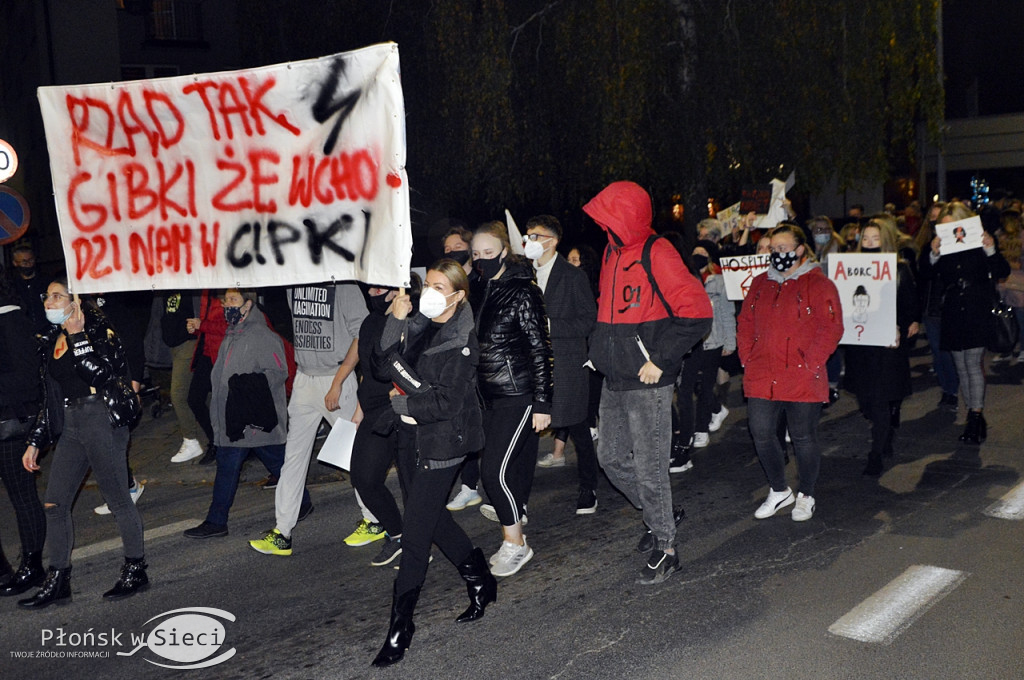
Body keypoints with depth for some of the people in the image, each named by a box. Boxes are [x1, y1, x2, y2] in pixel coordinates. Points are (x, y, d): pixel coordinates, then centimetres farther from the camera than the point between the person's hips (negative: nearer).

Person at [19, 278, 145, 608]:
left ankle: (136, 571, 15)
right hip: (69, 426, 8)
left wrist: (77, 336, -16)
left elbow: (97, 373, -22)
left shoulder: (97, 330, -5)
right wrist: (35, 442, 17)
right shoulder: (51, 340, 15)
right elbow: (50, 397, 19)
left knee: (117, 499, 0)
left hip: (102, 420, -8)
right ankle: (58, 582, 15)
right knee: (54, 503, 6)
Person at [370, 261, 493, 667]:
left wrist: (401, 403, -7)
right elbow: (384, 360, -3)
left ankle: (401, 626, 4)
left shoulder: (463, 343, -13)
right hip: (410, 438, 7)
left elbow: (445, 402, -18)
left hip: (441, 443, -7)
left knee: (416, 526, -6)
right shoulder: (417, 326, 6)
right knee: (432, 517, 17)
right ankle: (480, 582, 36)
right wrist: (396, 320, -13)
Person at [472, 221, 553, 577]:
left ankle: (515, 544, 4)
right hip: (490, 394, 7)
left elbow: (541, 350, -15)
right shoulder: (480, 290, 8)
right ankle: (513, 509, 45)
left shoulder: (523, 293, -15)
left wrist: (542, 404, -16)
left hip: (518, 396, -7)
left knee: (495, 468, -9)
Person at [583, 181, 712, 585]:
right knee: (611, 457, 15)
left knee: (649, 468, -1)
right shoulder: (612, 253, 11)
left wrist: (661, 359, -20)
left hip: (647, 384, -9)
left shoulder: (657, 255, -15)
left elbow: (696, 313, -21)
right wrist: (602, 348, 13)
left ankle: (664, 549, 15)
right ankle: (659, 516, 36)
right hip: (614, 381, 9)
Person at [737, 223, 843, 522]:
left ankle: (805, 496, 26)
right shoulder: (760, 283, 13)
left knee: (803, 438, 7)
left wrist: (810, 364, -14)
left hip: (802, 381, -5)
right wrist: (747, 359, 7)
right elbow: (745, 323, 17)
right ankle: (779, 491, 27)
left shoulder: (818, 285, -4)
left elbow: (831, 329, -10)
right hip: (761, 379, 5)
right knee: (761, 435, 6)